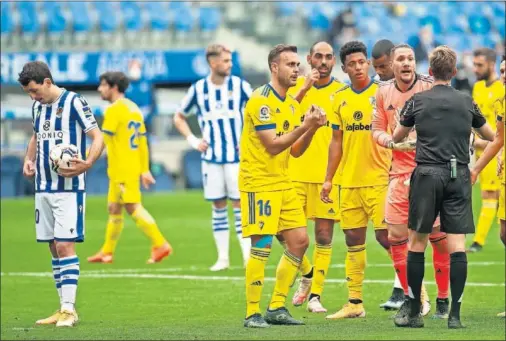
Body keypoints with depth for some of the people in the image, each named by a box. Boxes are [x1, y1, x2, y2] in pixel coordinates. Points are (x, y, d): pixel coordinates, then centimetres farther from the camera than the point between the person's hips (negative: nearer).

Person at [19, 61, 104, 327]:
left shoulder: (73, 102, -11)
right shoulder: (38, 106, 11)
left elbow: (98, 137, -12)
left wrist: (87, 164, -28)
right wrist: (29, 160, 8)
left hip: (69, 188, -7)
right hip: (43, 187, 7)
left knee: (65, 245, -12)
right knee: (54, 247, 8)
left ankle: (69, 309, -11)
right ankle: (64, 308, 13)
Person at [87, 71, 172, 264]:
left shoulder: (114, 110, -12)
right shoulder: (134, 109, 14)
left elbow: (102, 141, -16)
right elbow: (142, 142, 15)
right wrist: (145, 170, 17)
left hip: (122, 170, -9)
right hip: (134, 167, 9)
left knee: (133, 208, -10)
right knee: (114, 209, 14)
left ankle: (160, 245, -14)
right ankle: (107, 252, 20)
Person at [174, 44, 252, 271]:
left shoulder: (239, 85, -2)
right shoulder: (198, 89, 3)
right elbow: (179, 118, 15)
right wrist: (192, 140, 2)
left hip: (236, 156, -2)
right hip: (211, 157, 2)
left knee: (239, 202, -5)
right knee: (218, 205, 5)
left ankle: (247, 256, -4)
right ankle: (222, 258, 9)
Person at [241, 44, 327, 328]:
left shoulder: (292, 104, 13)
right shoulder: (261, 101, -14)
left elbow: (295, 150, 13)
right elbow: (273, 145, -20)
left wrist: (312, 128, -3)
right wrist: (305, 125, -20)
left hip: (283, 182, 9)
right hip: (259, 182, -9)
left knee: (299, 241, 7)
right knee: (262, 245, -10)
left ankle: (277, 308, 14)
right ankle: (252, 313, -4)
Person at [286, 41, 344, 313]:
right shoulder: (296, 86, 5)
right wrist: (304, 89, -20)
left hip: (328, 174, -1)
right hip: (296, 171, 1)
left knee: (324, 236, -1)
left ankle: (315, 295, 6)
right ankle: (307, 274, 26)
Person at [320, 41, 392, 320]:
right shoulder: (340, 98, 10)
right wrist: (328, 179, 12)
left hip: (379, 179, -5)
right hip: (349, 181, 5)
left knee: (386, 236, -9)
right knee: (353, 240, 7)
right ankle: (354, 303, 12)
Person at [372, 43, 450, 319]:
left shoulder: (430, 88, -5)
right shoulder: (384, 93, 7)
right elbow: (377, 129, 14)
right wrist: (391, 141, -7)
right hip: (399, 172, 4)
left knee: (438, 236, -4)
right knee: (395, 237, 2)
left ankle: (443, 299, 9)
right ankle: (411, 297, 16)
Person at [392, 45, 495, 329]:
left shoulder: (418, 101, 1)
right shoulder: (467, 102, 6)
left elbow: (397, 137, 15)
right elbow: (490, 136, 22)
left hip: (428, 175, -1)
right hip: (459, 176, 1)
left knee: (417, 243, 8)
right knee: (457, 245, -1)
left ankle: (414, 313, 9)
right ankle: (455, 314, -7)